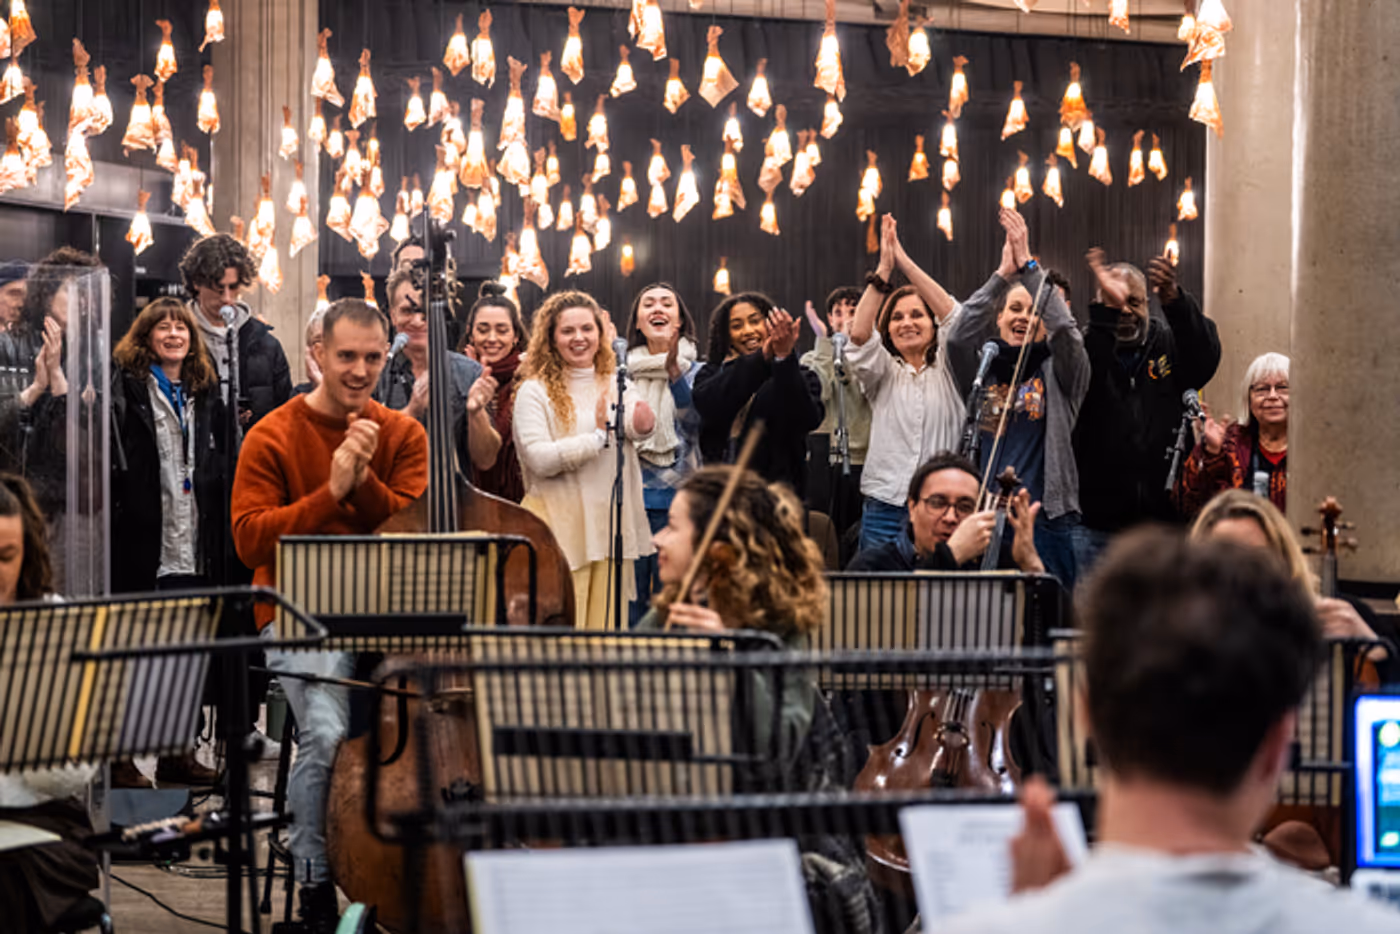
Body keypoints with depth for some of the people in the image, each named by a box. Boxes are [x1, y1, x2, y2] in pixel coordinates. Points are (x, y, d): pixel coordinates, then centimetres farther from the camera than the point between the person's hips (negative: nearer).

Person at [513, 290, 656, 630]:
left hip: (612, 524, 4)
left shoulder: (617, 385, 12)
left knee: (607, 625, 8)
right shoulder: (535, 391, -2)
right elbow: (539, 459, -14)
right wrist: (600, 436, -16)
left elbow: (642, 425, -8)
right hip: (560, 529, -4)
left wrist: (641, 424, -32)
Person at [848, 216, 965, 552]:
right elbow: (860, 334, -7)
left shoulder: (946, 369, 9)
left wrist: (905, 262, -9)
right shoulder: (882, 373, 11)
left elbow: (953, 317, -6)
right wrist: (883, 269, -10)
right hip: (885, 509, 1)